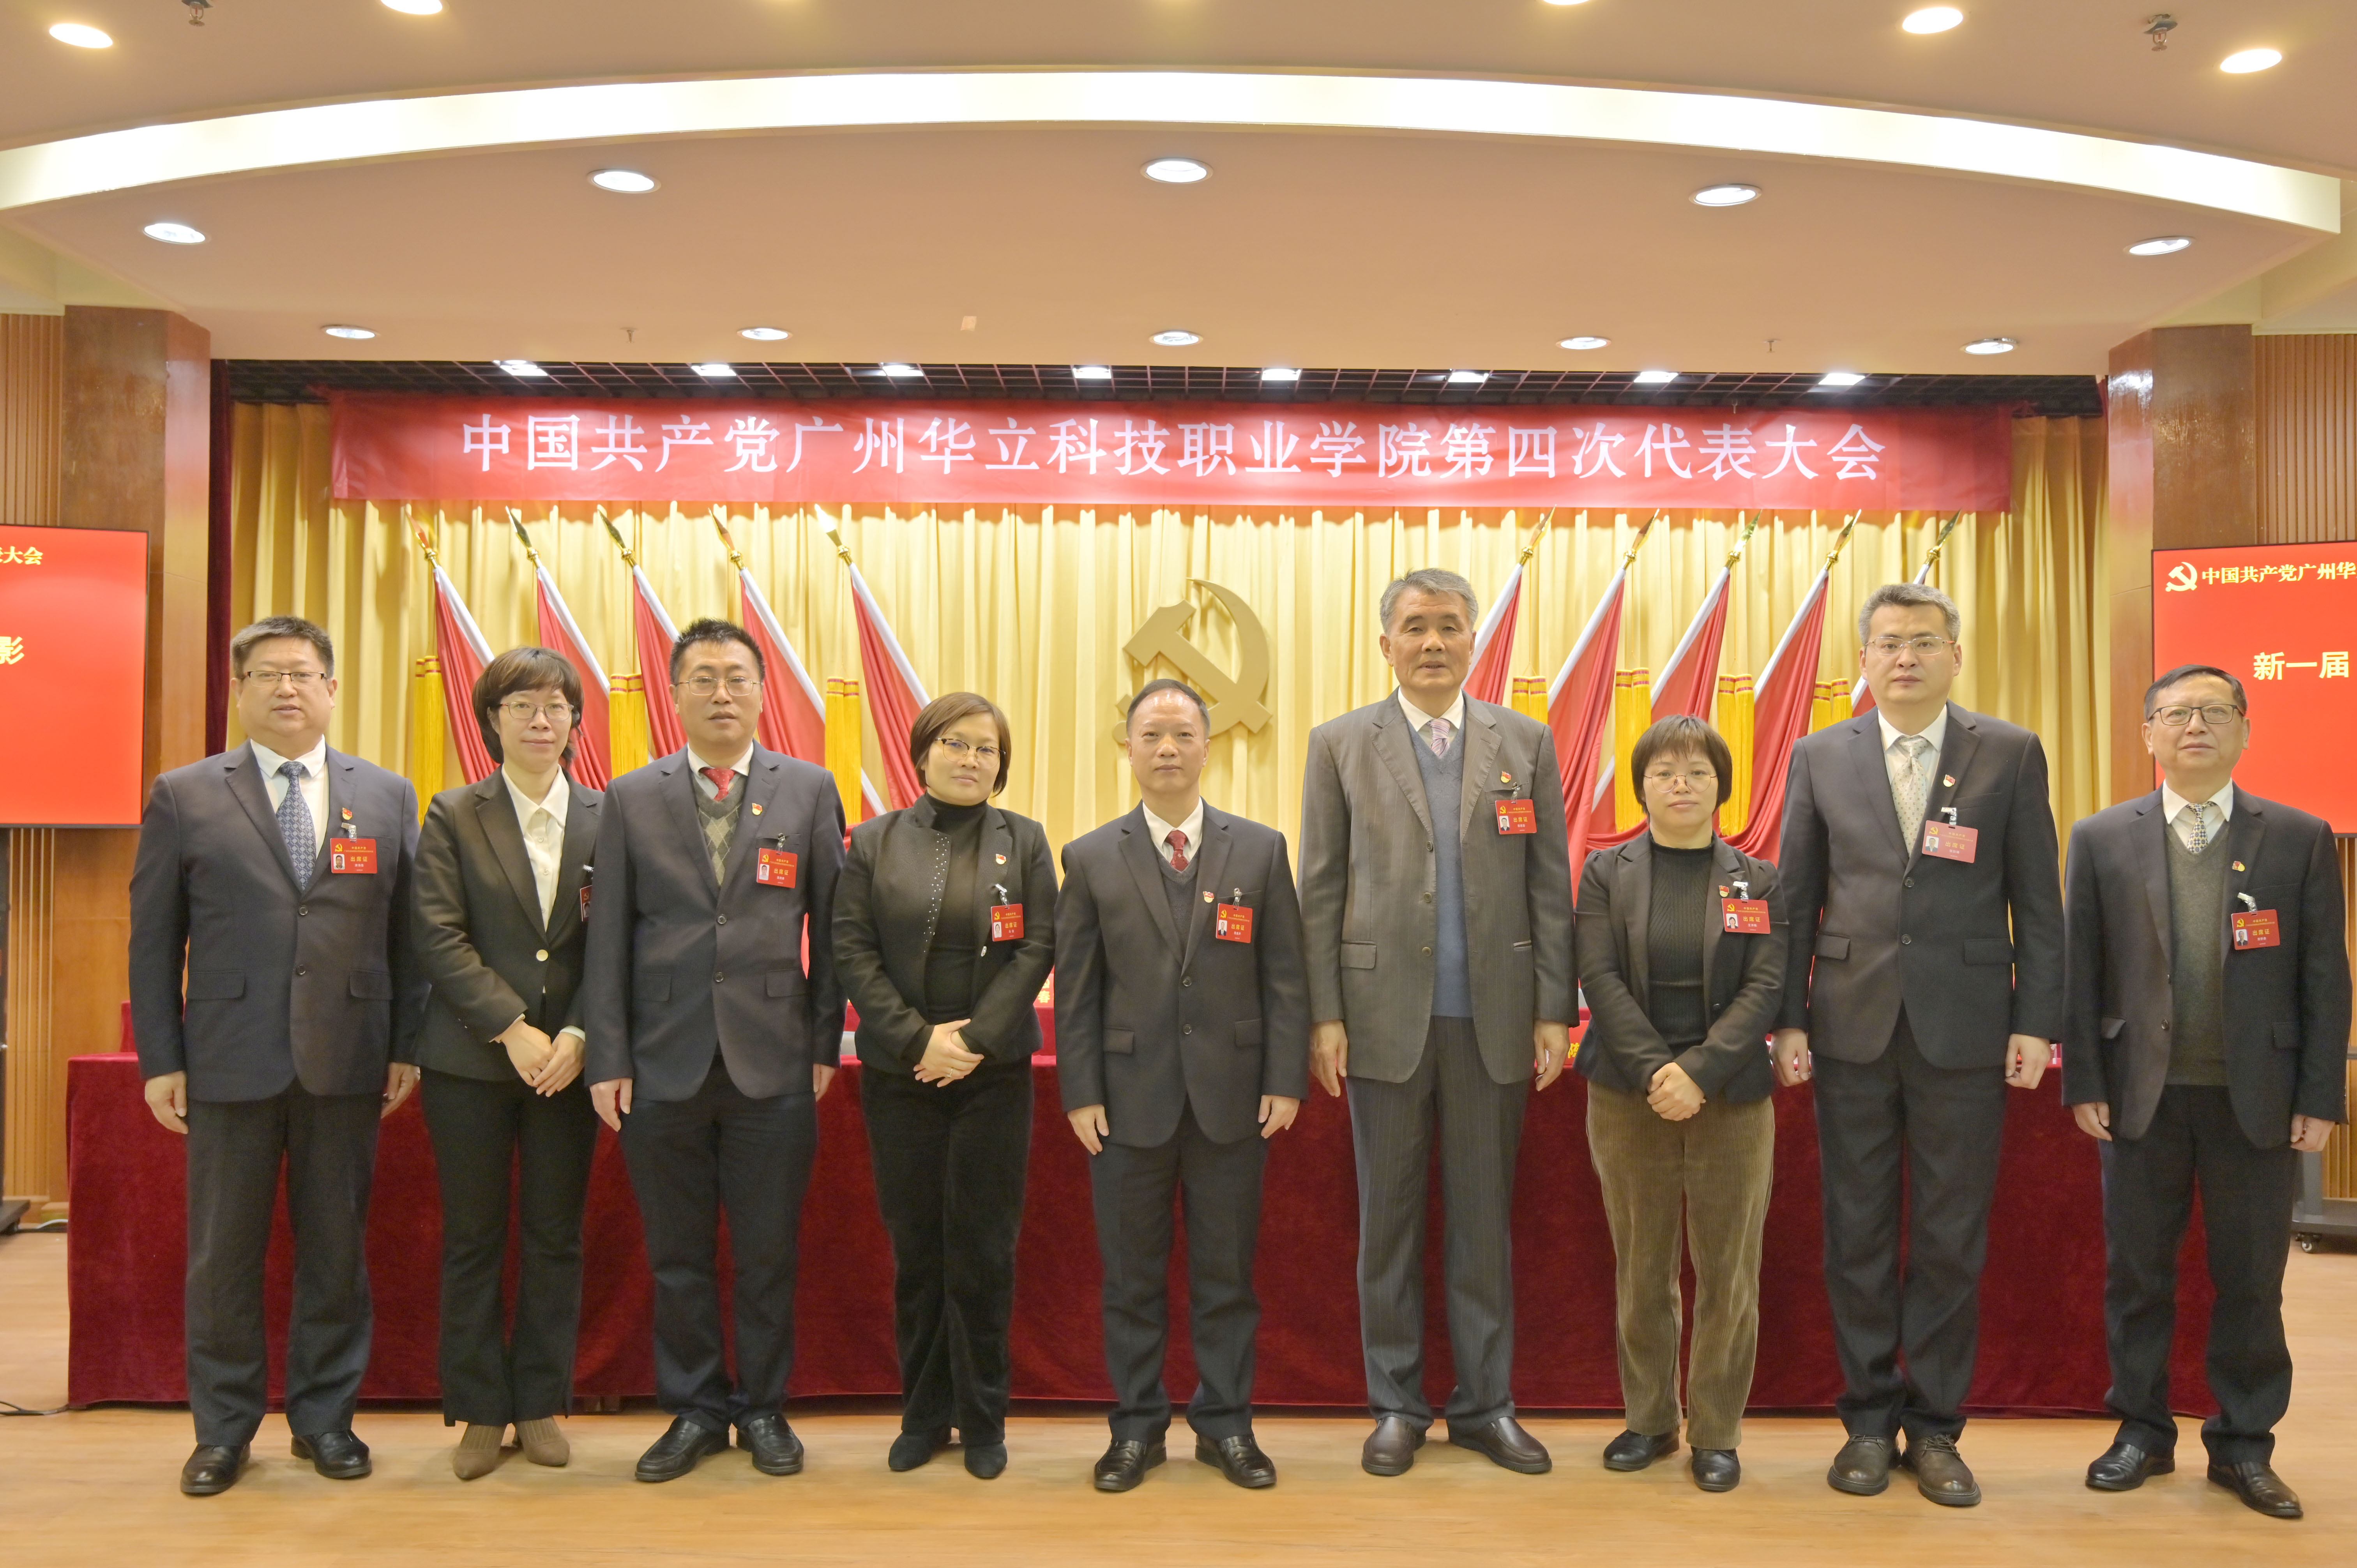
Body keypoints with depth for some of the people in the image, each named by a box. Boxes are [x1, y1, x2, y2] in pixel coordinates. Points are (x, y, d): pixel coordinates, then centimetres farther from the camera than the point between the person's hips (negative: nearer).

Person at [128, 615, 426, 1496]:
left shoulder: (388, 796, 7)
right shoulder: (183, 797, 4)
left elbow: (408, 930, 7)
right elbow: (154, 939, 3)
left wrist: (406, 1046, 2)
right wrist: (160, 1061, -1)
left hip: (348, 1063, 1)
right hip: (229, 1061, -1)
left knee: (336, 1247, 9)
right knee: (223, 1255, 8)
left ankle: (325, 1417, 24)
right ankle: (224, 1430, 23)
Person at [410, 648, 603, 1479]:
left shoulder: (605, 819, 5)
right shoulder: (454, 817, 2)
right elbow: (440, 937, -6)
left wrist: (577, 1036, -12)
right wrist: (512, 1030, -14)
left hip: (568, 1059, 1)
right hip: (471, 1060, -1)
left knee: (556, 1237, 8)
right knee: (473, 1238, 6)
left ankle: (541, 1403, 21)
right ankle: (480, 1412, 18)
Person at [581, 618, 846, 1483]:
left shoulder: (810, 791, 4)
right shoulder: (631, 798, 6)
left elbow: (830, 925, 4)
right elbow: (607, 936, 4)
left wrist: (826, 1044, 1)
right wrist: (608, 1057, -1)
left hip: (774, 1062, -1)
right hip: (664, 1061, 1)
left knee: (768, 1252, 8)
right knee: (677, 1255, 10)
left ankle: (764, 1408, 25)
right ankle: (695, 1409, 27)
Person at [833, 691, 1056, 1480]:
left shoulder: (1024, 840, 4)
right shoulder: (875, 841, 5)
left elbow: (1037, 948, -3)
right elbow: (852, 950, -1)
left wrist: (975, 1040, -12)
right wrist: (918, 1038, -11)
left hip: (994, 1072, -1)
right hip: (899, 1073, 1)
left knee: (983, 1248, 3)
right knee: (914, 1247, 8)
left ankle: (983, 1421, 17)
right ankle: (922, 1416, 22)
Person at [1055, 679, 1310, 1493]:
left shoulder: (1261, 850, 4)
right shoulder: (1091, 859, 3)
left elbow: (1285, 977, 2)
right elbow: (1075, 989, 2)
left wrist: (1285, 1082, -4)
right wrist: (1080, 1092, -3)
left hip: (1232, 1098, 0)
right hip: (1130, 1099, 0)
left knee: (1227, 1273, 9)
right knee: (1132, 1275, 9)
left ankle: (1225, 1424, 23)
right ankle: (1137, 1427, 23)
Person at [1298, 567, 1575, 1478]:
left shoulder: (1526, 743, 6)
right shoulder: (1340, 744, 3)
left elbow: (1551, 886, 5)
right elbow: (1320, 890, 1)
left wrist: (1555, 1011, -1)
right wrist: (1324, 1016, -5)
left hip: (1493, 1018, 1)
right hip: (1385, 1015, -1)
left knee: (1485, 1219, 10)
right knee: (1389, 1218, 8)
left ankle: (1485, 1405, 23)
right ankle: (1396, 1405, 22)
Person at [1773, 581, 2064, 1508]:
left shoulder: (2010, 755, 3)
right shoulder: (1820, 757, 6)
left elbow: (2037, 902, 2)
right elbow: (1796, 897, 6)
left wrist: (2036, 1024, -4)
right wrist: (1789, 1019, 1)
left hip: (1965, 1036, -1)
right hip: (1852, 1029, 1)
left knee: (1952, 1242, 7)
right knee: (1857, 1237, 8)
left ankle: (1934, 1427, 21)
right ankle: (1869, 1421, 22)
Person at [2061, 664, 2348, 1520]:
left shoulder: (2300, 838, 2)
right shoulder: (2101, 839, 3)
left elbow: (2324, 975, 1)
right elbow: (2080, 970, 2)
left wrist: (2320, 1096, -4)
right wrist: (2084, 1084, -3)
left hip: (2257, 1098, 0)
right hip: (2143, 1095, 1)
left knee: (2251, 1280, 8)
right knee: (2137, 1273, 9)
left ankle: (2244, 1444, 23)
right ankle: (2143, 1432, 24)